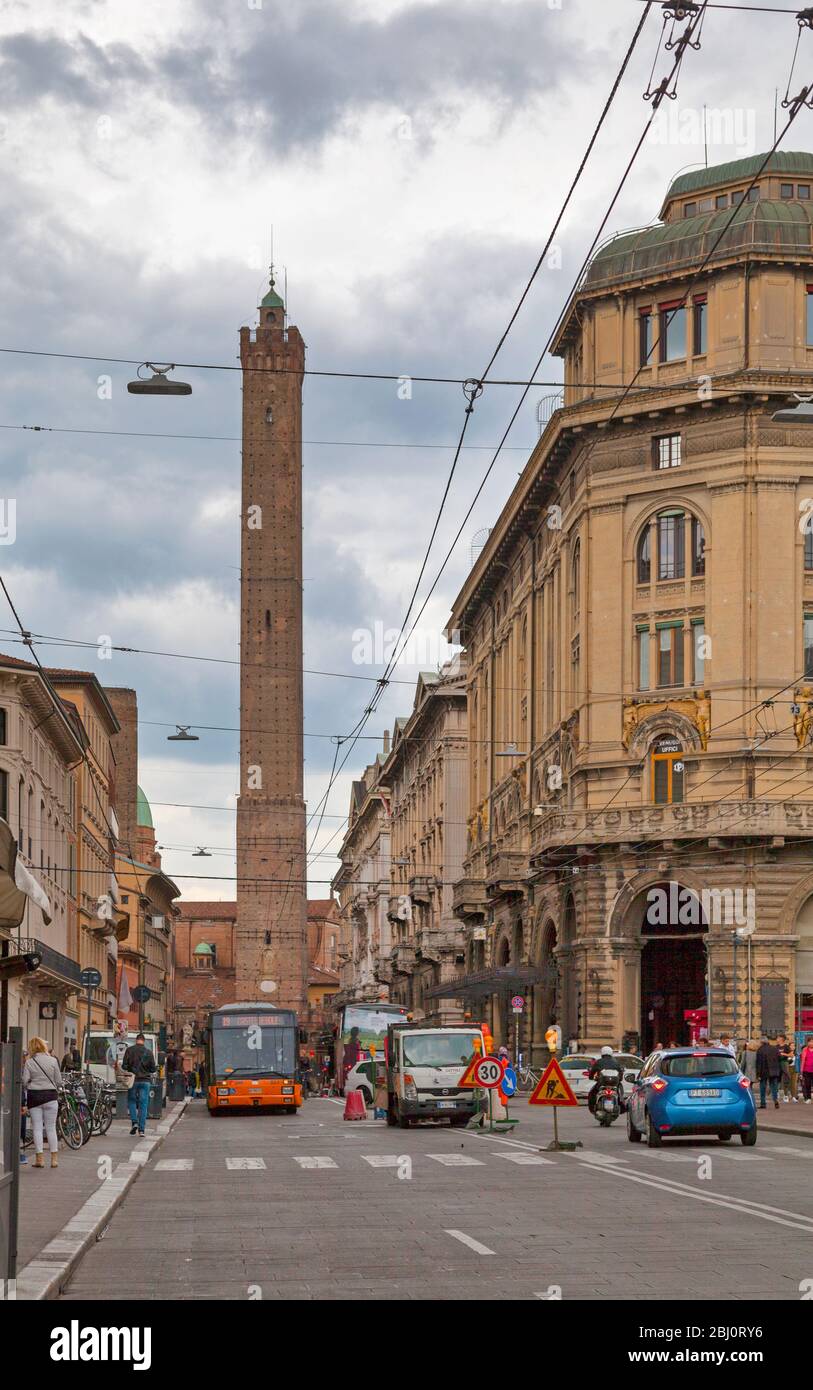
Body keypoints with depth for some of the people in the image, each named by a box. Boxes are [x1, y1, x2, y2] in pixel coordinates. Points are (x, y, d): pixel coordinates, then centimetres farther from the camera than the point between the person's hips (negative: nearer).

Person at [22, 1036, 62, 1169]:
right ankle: (54, 1159, 8)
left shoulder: (29, 1062, -4)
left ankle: (39, 1158, 3)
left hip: (34, 1096, -1)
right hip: (50, 1095, 1)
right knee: (51, 1128, 8)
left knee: (37, 1128, 5)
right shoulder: (53, 1061, -2)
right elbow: (59, 1081, -1)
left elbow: (24, 1082, -5)